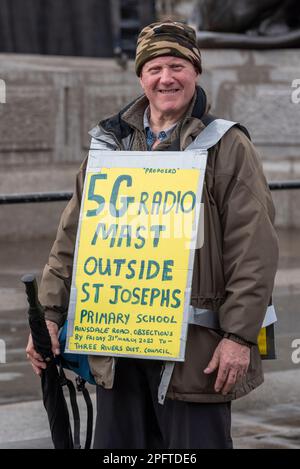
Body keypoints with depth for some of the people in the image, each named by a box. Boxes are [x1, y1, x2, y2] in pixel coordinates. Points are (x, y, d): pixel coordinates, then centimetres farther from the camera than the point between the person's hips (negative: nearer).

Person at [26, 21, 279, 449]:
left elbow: (254, 250, -7)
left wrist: (240, 336, -14)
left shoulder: (228, 148, -1)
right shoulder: (110, 144, 12)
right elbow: (71, 239, 13)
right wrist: (49, 316, 6)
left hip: (196, 349, -4)